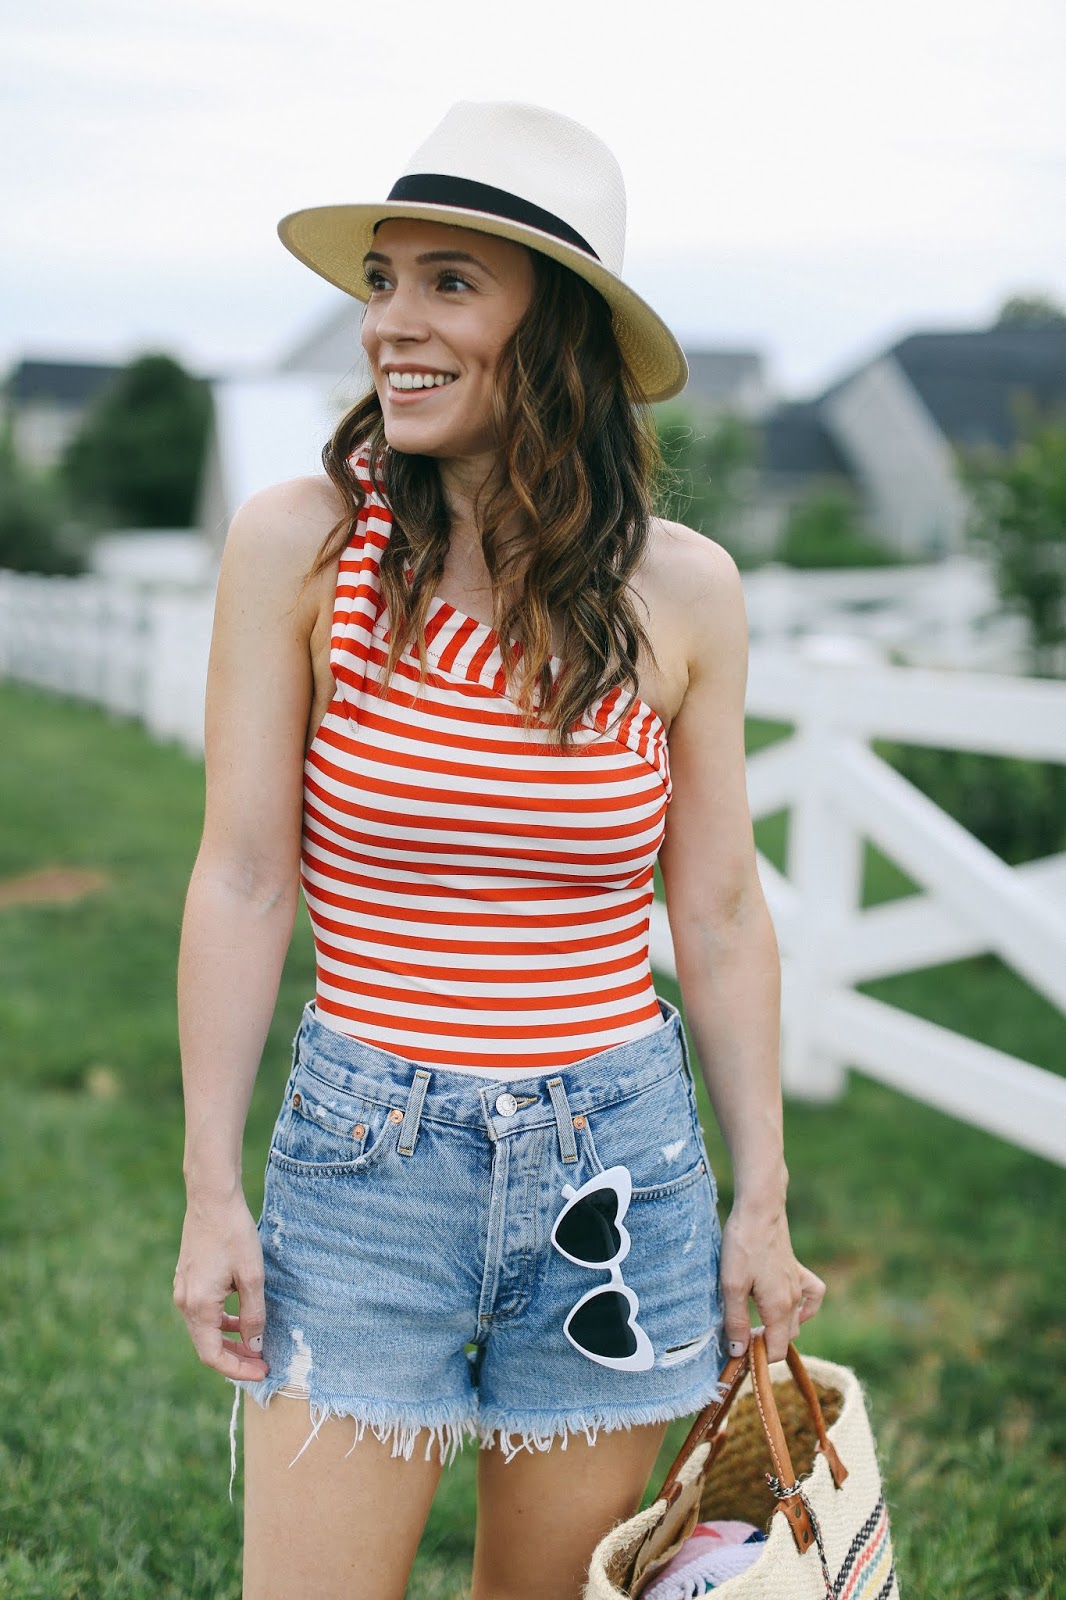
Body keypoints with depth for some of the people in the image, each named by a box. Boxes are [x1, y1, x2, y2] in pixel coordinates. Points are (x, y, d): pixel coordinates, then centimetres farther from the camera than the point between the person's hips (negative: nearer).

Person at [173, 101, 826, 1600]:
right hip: (365, 1155, -1)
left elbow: (721, 916, 4)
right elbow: (243, 882, -5)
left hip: (618, 1165, 2)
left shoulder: (682, 590, -3)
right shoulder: (298, 545, -8)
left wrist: (764, 1198, 5)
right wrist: (212, 1189, -4)